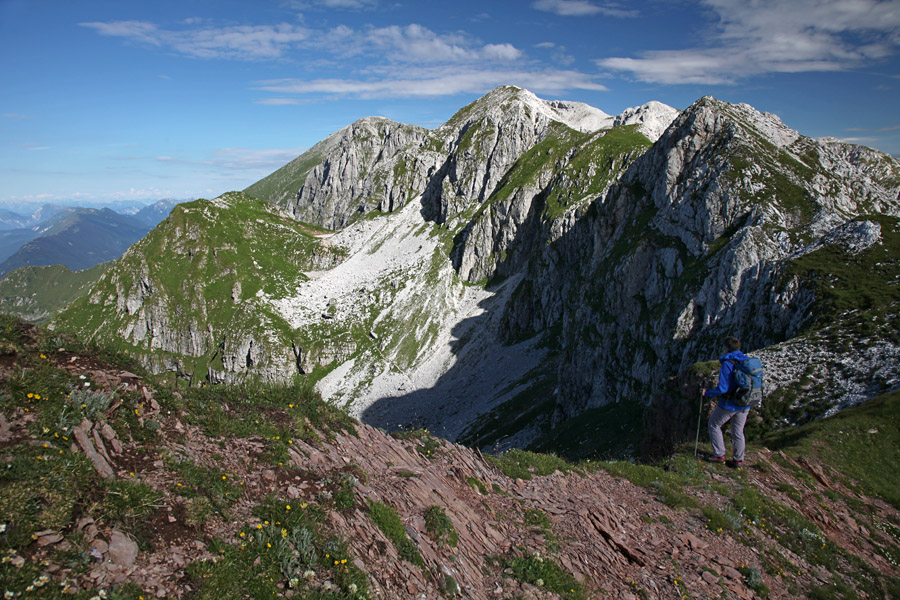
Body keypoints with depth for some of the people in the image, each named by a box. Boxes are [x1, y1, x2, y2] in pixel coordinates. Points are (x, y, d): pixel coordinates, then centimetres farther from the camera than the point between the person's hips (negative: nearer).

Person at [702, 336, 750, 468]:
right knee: (738, 431, 18)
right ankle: (738, 460, 25)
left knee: (714, 425, 15)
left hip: (729, 404, -6)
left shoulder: (727, 364, -21)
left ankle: (719, 454, 17)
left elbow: (722, 389, -24)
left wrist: (707, 393, -8)